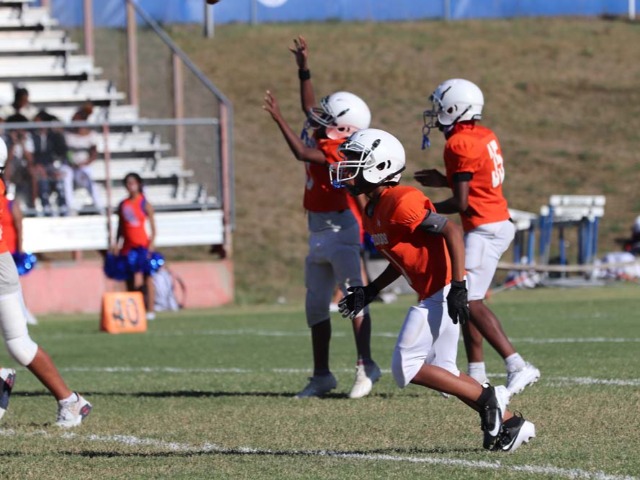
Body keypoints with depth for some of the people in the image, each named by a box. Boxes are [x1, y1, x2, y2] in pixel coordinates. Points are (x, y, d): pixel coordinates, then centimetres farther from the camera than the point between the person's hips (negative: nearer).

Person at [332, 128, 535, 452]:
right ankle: (508, 424, 17)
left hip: (442, 291, -10)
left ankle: (487, 398, -3)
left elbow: (451, 231, -21)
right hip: (432, 294, 10)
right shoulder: (372, 211, 14)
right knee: (441, 372, 13)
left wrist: (458, 286, -26)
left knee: (407, 369, -10)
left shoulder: (399, 203, -17)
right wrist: (370, 292, 19)